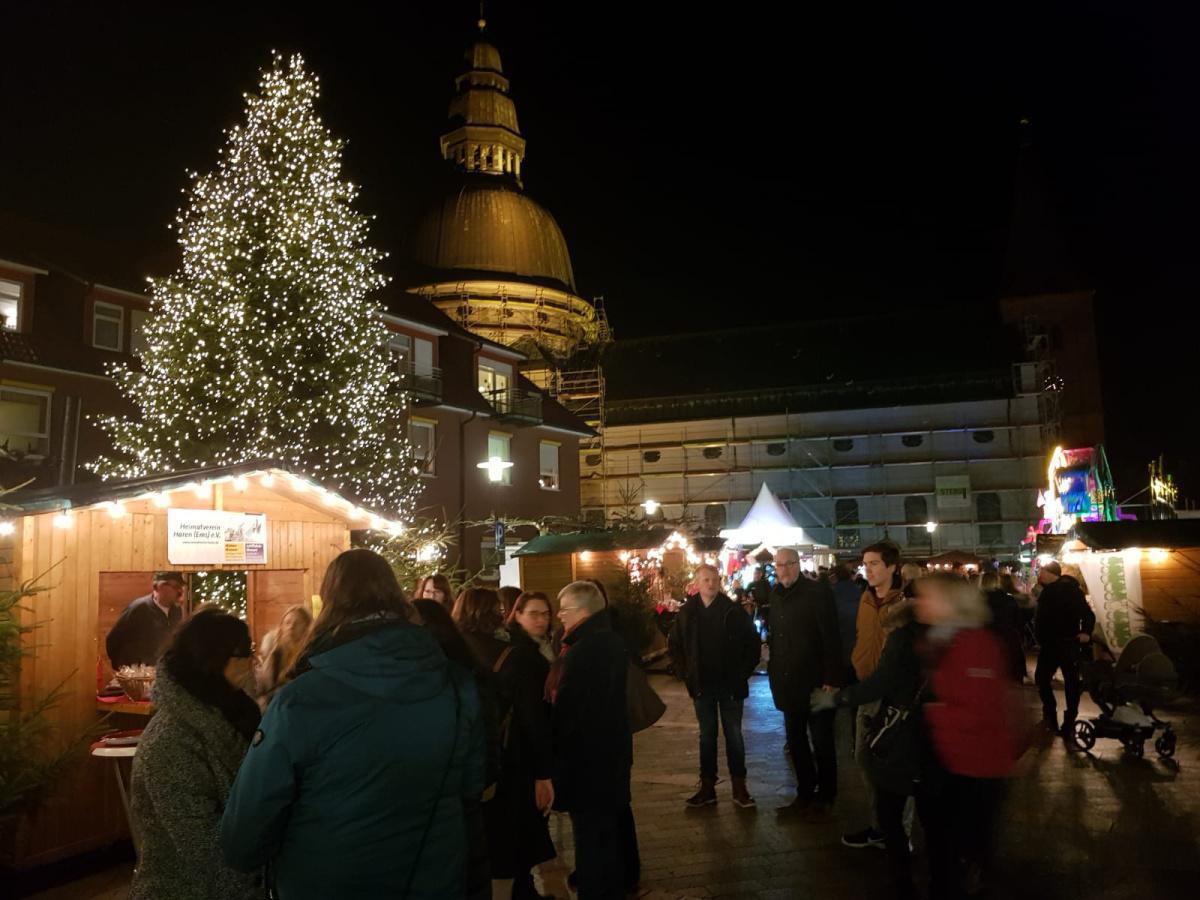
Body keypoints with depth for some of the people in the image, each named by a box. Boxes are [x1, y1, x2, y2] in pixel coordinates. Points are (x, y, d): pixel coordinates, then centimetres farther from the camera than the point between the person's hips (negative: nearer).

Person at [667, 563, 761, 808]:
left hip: (731, 685, -2)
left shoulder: (734, 611, -8)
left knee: (734, 735, 8)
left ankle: (739, 787, 19)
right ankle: (707, 787, 20)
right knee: (706, 736, 11)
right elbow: (674, 644, 10)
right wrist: (685, 673, 3)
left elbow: (753, 643, -2)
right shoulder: (687, 612, -2)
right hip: (702, 686, 2)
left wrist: (743, 673, -6)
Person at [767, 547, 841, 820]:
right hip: (788, 682, 6)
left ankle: (824, 798, 21)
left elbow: (831, 639, -15)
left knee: (822, 742, 7)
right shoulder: (776, 596, 7)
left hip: (815, 681, -6)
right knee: (796, 741, 13)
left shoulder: (818, 592, -12)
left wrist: (831, 680, -19)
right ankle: (805, 794, 27)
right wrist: (774, 673, 8)